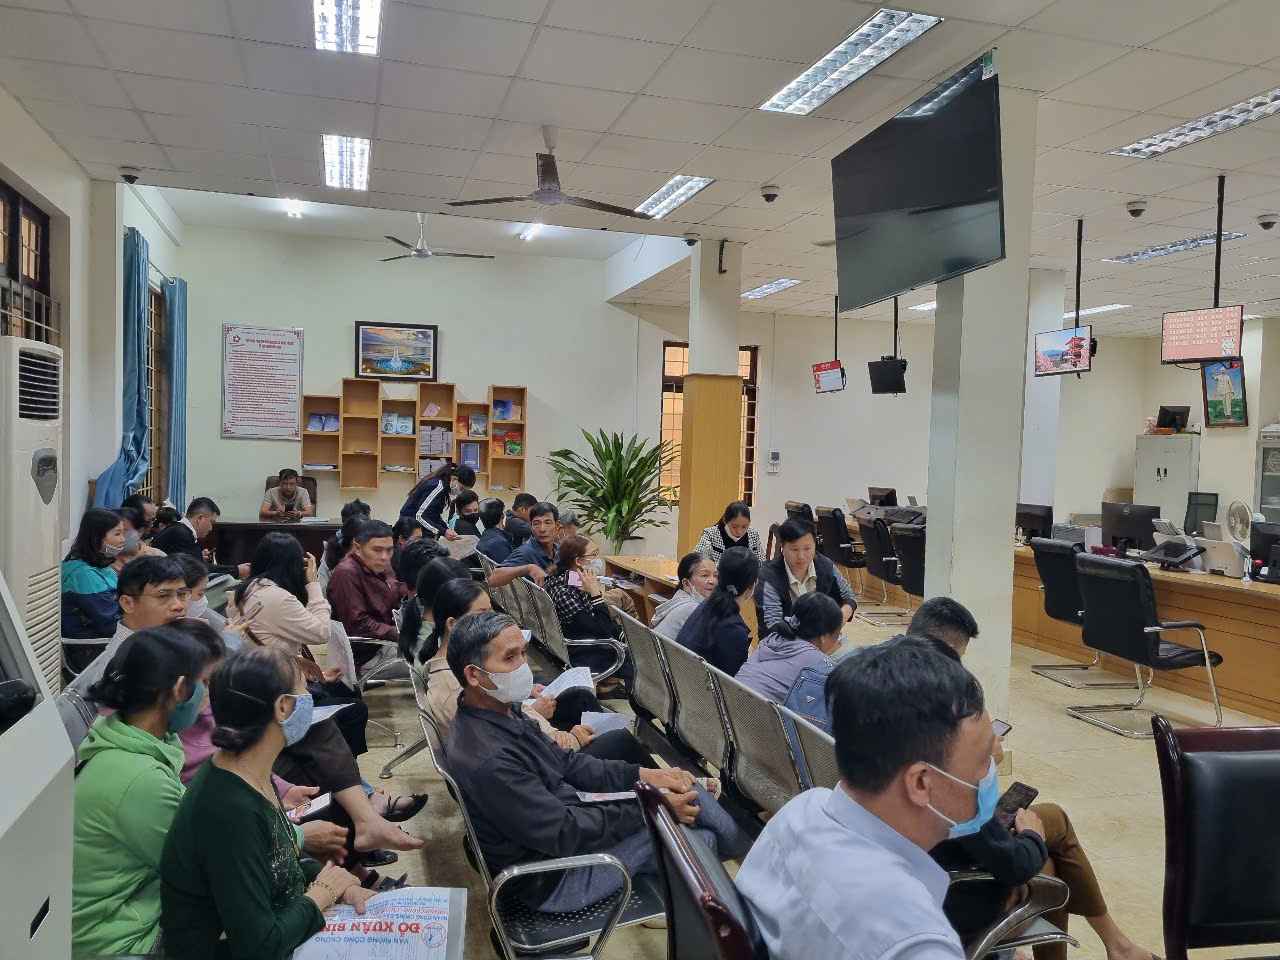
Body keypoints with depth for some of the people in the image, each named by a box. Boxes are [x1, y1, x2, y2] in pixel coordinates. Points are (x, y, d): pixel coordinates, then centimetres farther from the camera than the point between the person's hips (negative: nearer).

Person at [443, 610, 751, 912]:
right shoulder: (487, 761, -33)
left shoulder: (502, 709, -3)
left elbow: (563, 762, 7)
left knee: (684, 787, 6)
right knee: (700, 839, -10)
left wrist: (640, 774, -3)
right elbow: (566, 833, -27)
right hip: (554, 879, -9)